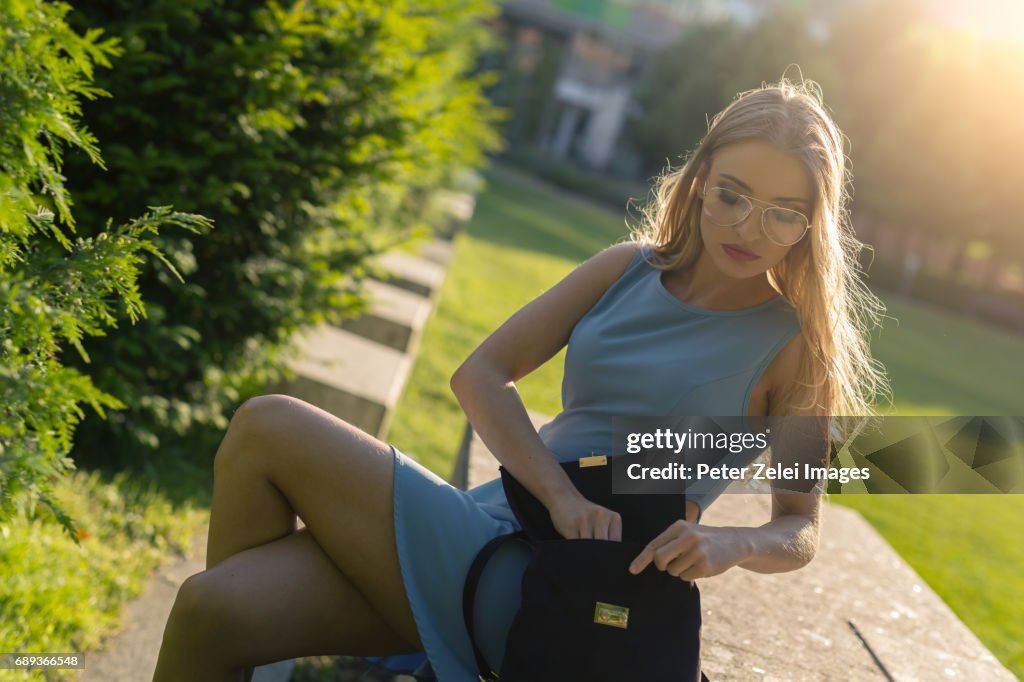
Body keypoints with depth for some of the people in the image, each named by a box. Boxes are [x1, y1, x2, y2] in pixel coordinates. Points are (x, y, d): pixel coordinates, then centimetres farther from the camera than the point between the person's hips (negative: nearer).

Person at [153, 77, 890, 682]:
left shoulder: (794, 342, -1)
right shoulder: (628, 269, 10)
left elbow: (800, 532, 2)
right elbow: (481, 374, 3)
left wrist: (731, 543, -22)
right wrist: (561, 494, -13)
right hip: (489, 524, 5)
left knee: (267, 428, -14)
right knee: (211, 611, -19)